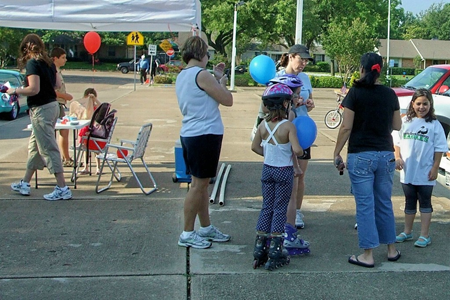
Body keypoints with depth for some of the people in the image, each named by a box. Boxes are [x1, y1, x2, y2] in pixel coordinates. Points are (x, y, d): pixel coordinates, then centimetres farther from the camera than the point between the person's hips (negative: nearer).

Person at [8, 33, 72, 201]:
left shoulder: (32, 63, -15)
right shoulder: (48, 62, 9)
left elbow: (34, 89, -22)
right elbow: (57, 84, 12)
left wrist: (15, 91, -8)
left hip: (41, 109, -9)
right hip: (52, 105, 9)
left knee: (49, 148, -5)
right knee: (35, 146, 18)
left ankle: (62, 189, -4)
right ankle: (24, 184, 29)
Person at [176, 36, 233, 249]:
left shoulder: (182, 76, 14)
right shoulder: (201, 75, -15)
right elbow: (227, 100, -11)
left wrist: (215, 77, 23)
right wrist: (222, 81, 6)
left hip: (189, 134, 10)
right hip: (205, 135, -10)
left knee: (201, 184, 17)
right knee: (199, 185, -2)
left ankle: (206, 228, 27)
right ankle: (187, 234, 5)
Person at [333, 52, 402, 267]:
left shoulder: (355, 93, -9)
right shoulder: (390, 94, 3)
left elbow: (346, 127, -10)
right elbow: (397, 125, 11)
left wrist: (336, 154, -2)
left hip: (361, 155, -4)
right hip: (386, 155, 4)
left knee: (365, 205, 1)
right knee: (384, 203, 16)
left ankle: (367, 255, 5)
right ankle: (391, 249, 25)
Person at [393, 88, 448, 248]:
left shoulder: (434, 125, -5)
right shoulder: (405, 121, 3)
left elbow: (439, 149, -5)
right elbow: (397, 142, 8)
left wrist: (435, 168, -9)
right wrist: (398, 158, -5)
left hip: (425, 173, -3)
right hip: (407, 171, 3)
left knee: (425, 203, 5)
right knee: (409, 203, 16)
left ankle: (424, 236, 11)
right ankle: (407, 232, 29)